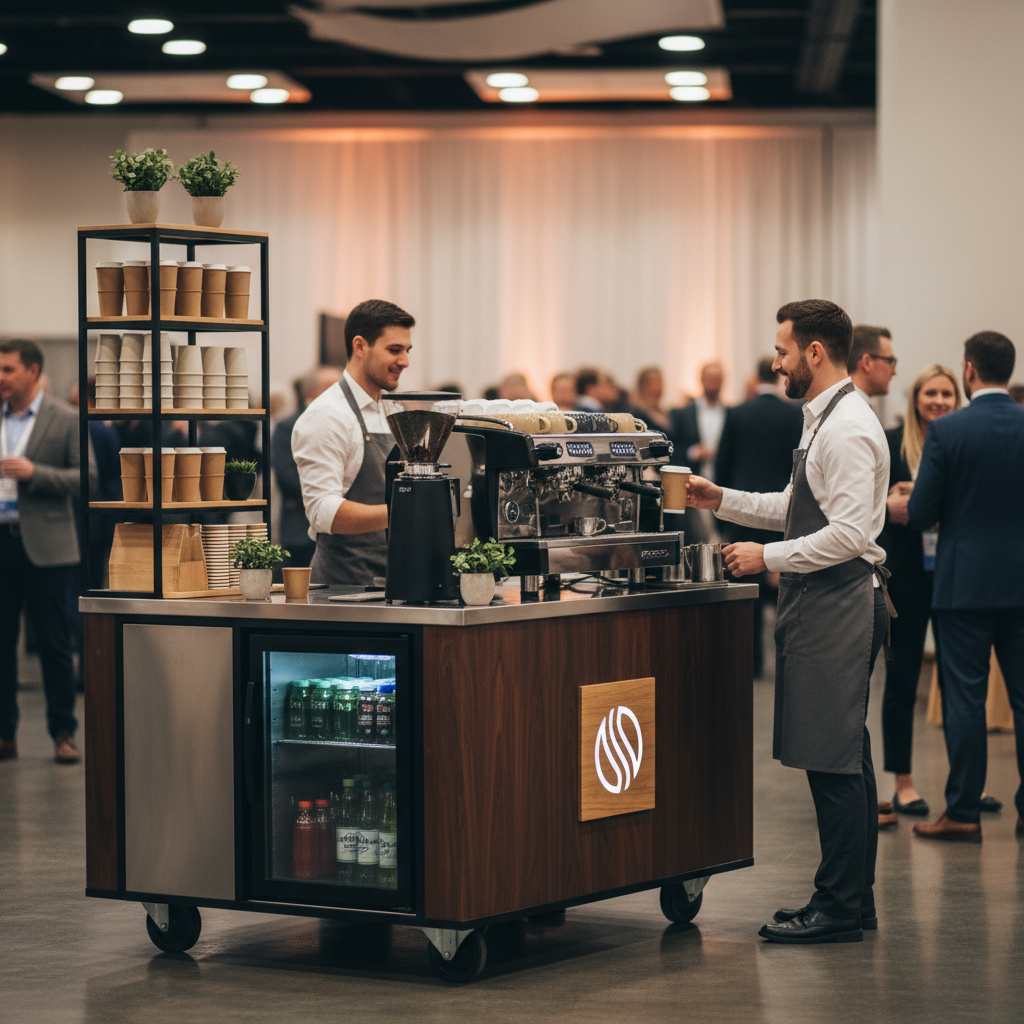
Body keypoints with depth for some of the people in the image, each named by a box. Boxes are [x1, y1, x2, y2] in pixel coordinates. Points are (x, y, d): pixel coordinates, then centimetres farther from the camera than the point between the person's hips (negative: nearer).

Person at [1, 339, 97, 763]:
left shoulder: (66, 420, 0)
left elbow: (87, 476, -6)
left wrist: (34, 473, -16)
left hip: (44, 545, -3)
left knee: (54, 644, 1)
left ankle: (63, 733, 8)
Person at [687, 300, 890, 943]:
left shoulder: (847, 429, -16)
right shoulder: (828, 420, 17)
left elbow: (849, 533, -23)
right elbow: (799, 510, 25)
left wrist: (769, 557, -17)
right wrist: (722, 500, 18)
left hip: (839, 603, -11)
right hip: (825, 602, 11)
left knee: (832, 758, -8)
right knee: (843, 757, 14)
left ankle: (839, 910, -3)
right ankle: (852, 899, 20)